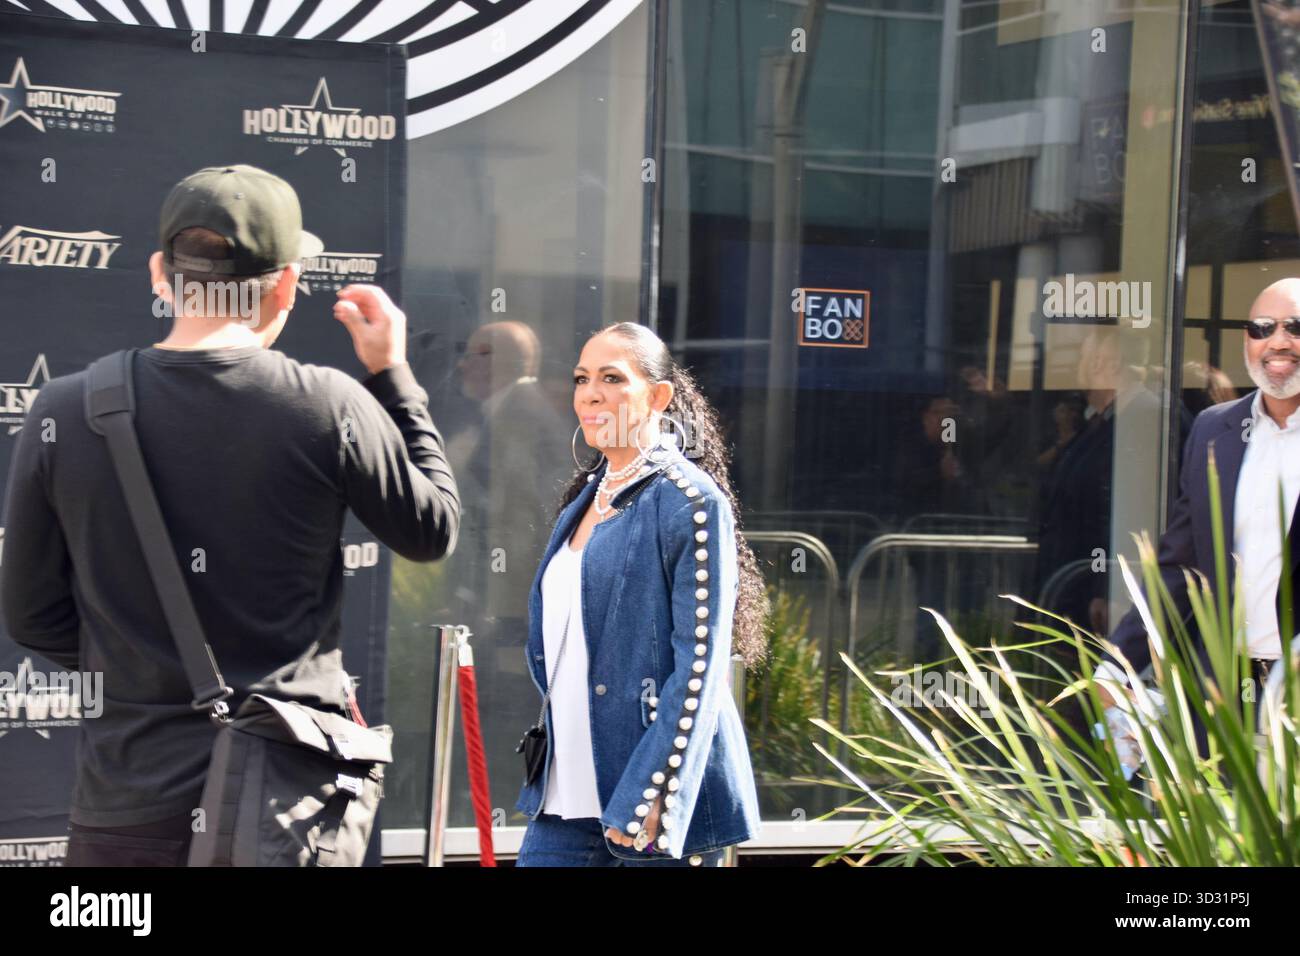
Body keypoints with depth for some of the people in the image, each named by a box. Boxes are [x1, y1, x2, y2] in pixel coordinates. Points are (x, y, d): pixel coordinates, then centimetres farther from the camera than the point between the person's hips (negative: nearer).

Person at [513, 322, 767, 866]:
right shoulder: (586, 499, 14)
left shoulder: (690, 501, -10)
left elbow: (701, 666, -15)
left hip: (646, 789, -7)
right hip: (567, 795, 7)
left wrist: (651, 797, -21)